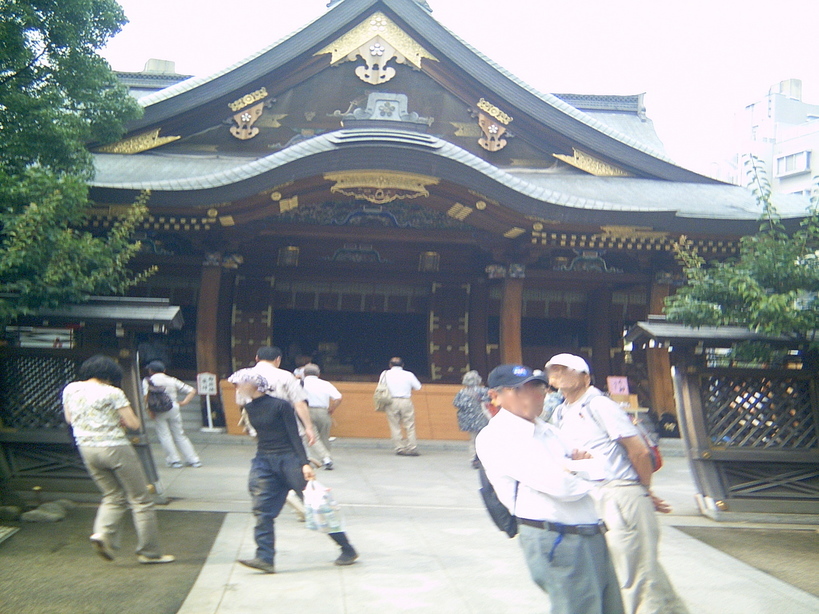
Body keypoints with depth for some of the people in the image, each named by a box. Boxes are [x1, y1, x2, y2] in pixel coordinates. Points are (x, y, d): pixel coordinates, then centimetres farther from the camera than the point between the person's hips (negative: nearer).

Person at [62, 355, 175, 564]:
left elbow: (69, 419, 17)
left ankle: (103, 533, -4)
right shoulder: (112, 393, -14)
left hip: (87, 449, 6)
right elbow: (134, 424, -13)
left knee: (113, 497, 20)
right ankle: (149, 552, 8)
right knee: (141, 501, 5)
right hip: (115, 448, -6)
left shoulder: (70, 389, 3)